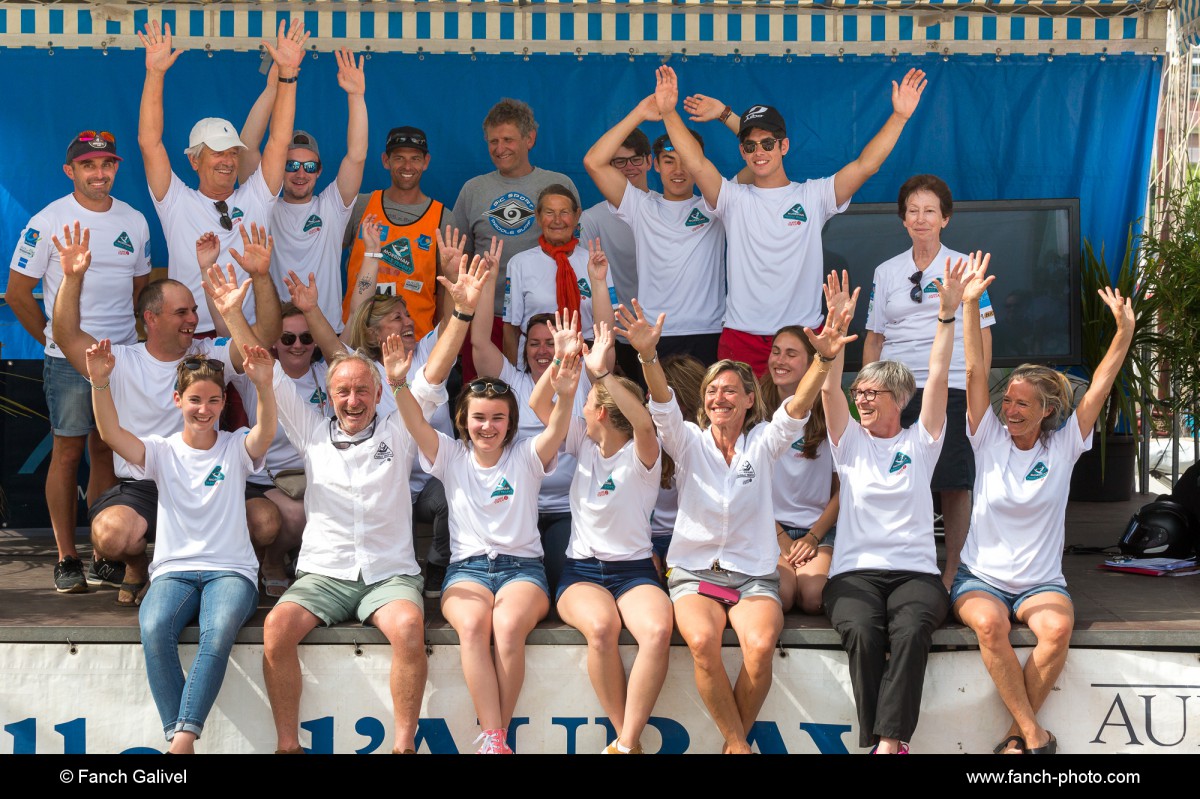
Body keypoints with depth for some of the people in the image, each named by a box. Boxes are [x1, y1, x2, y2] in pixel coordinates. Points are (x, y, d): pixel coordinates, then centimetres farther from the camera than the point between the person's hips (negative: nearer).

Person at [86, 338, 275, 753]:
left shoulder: (236, 447, 7)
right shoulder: (162, 451, 10)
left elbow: (266, 432, -16)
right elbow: (112, 434, -8)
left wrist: (264, 386, -37)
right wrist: (100, 383, -27)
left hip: (230, 570, -1)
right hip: (174, 570, 1)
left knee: (219, 631, -36)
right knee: (154, 629, -33)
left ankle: (184, 738, -38)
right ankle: (177, 739, -30)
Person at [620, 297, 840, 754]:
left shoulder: (763, 443, 7)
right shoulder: (689, 442, 7)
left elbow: (798, 407, -10)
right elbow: (663, 407, -12)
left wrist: (824, 360, -29)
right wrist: (648, 355, -32)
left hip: (754, 574, 0)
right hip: (694, 570, 0)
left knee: (761, 644, -31)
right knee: (702, 641, -33)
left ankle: (736, 740, -9)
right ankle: (738, 745, -16)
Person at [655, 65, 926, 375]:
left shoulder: (813, 197, 6)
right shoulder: (733, 199, 7)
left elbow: (866, 164, -2)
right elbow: (696, 163, -6)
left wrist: (899, 116, -11)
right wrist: (669, 112, -17)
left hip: (803, 336, 0)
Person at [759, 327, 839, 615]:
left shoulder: (828, 413, 2)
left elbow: (842, 488, 5)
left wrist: (814, 536, -5)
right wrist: (779, 536, -5)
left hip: (818, 528, 0)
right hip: (769, 525, 0)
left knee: (814, 596, -26)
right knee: (782, 594, -27)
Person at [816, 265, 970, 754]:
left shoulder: (920, 442, 13)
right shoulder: (850, 442, 15)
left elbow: (938, 378, 3)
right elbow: (830, 389, -1)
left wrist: (947, 314, -6)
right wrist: (835, 332, -16)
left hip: (915, 571, 0)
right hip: (855, 571, 0)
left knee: (911, 631, -33)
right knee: (862, 632, -32)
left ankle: (888, 743, -39)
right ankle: (889, 745, -30)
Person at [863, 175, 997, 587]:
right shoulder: (886, 272, 13)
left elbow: (982, 336, 6)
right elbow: (873, 338, 15)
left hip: (950, 388, -2)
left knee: (954, 483, -3)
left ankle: (954, 570, 7)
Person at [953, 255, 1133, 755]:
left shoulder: (1063, 446, 3)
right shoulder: (990, 439, 2)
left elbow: (1099, 388, -7)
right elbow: (976, 371, -6)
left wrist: (1125, 333, -19)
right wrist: (970, 306, -14)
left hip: (1041, 581, 0)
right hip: (981, 577, 0)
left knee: (1057, 628, -33)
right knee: (989, 623, -34)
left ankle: (1016, 735, -20)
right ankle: (1034, 737, -25)